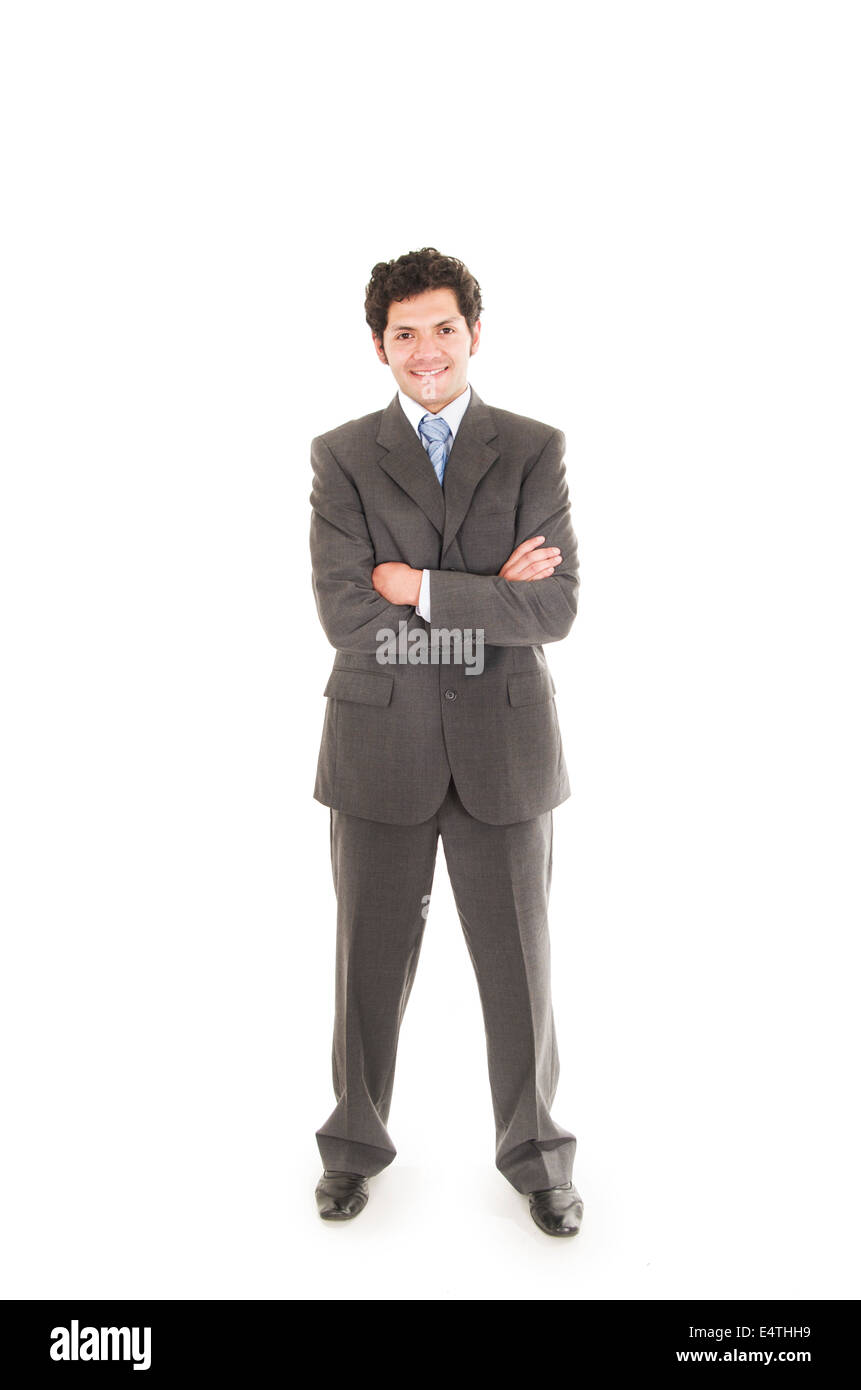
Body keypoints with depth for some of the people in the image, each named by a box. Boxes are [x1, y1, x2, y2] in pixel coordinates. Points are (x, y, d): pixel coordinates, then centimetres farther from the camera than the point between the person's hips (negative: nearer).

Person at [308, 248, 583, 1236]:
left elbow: (554, 607, -10)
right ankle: (355, 1144, 36)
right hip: (380, 747, 0)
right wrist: (490, 593, -13)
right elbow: (344, 614, -11)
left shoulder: (533, 450, 2)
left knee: (517, 965, 11)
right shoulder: (341, 458, 2)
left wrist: (422, 588, -15)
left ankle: (534, 1153, 33)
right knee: (370, 961, 13)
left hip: (503, 747, 0)